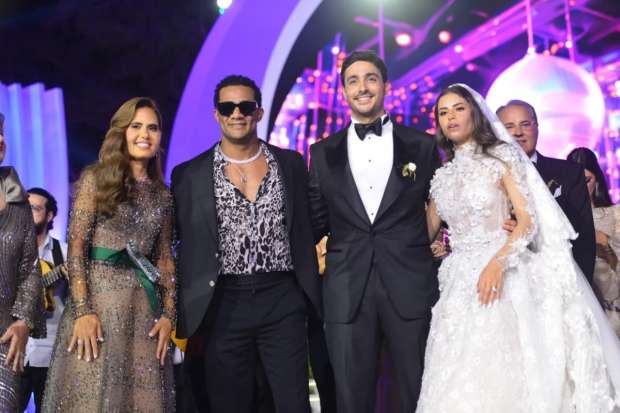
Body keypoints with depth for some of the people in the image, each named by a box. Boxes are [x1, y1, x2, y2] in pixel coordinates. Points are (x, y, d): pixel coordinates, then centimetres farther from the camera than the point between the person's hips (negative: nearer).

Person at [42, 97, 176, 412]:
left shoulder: (161, 194, 14)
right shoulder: (96, 179, 2)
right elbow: (75, 247, -5)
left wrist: (168, 314, 3)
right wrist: (82, 310, -15)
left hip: (144, 306, 4)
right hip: (98, 296, -4)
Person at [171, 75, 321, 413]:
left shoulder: (291, 163, 8)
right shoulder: (189, 175, 4)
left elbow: (305, 231, 11)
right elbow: (184, 246, 5)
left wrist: (312, 297, 6)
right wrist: (189, 315, 1)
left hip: (283, 301, 1)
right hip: (223, 306, 0)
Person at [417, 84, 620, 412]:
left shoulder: (501, 156, 0)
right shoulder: (442, 175, 15)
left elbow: (528, 219, -8)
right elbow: (426, 232, 18)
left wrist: (498, 261, -23)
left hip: (503, 272, -4)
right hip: (458, 282, 4)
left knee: (506, 372, -10)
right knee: (462, 382, -1)